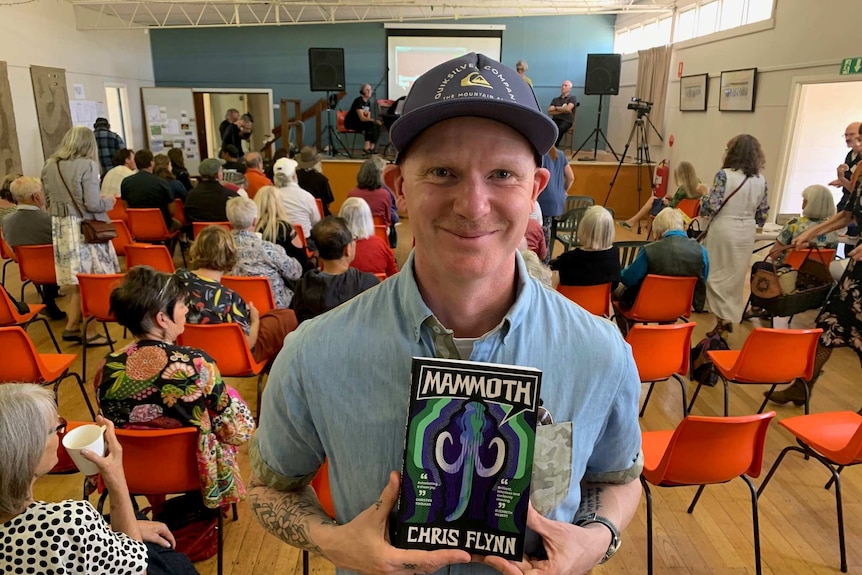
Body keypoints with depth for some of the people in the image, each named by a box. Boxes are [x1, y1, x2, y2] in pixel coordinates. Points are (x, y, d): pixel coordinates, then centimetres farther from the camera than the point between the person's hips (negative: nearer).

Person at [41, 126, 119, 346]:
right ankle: (90, 333, 9)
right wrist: (109, 201, 1)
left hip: (60, 227, 7)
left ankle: (72, 327, 21)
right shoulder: (87, 165, -13)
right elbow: (92, 204, -17)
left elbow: (49, 200, 16)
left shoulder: (49, 166, 7)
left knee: (76, 282, 16)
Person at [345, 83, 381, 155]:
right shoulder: (358, 101, -16)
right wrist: (374, 120, -31)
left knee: (377, 126, -15)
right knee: (371, 124, -29)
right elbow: (362, 118, -24)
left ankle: (372, 147, -18)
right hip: (350, 123, -8)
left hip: (359, 123, 8)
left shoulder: (368, 102, 8)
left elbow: (368, 118, 7)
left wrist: (374, 121, -13)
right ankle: (366, 147, -27)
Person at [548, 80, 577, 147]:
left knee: (560, 128, -40)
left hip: (566, 121, -3)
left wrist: (556, 108, 6)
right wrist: (562, 110, -1)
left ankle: (554, 147, -34)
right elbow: (549, 111, 7)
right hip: (555, 120, 3)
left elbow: (567, 109, -8)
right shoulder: (555, 99, 23)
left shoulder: (573, 98, 11)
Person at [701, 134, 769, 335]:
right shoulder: (761, 180, 4)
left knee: (718, 275, 4)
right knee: (736, 277, 14)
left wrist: (702, 198, 4)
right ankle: (730, 317, 22)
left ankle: (723, 319, 2)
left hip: (723, 231, -5)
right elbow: (762, 214, 8)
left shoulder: (724, 175, -12)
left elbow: (711, 206, -16)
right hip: (746, 234, 5)